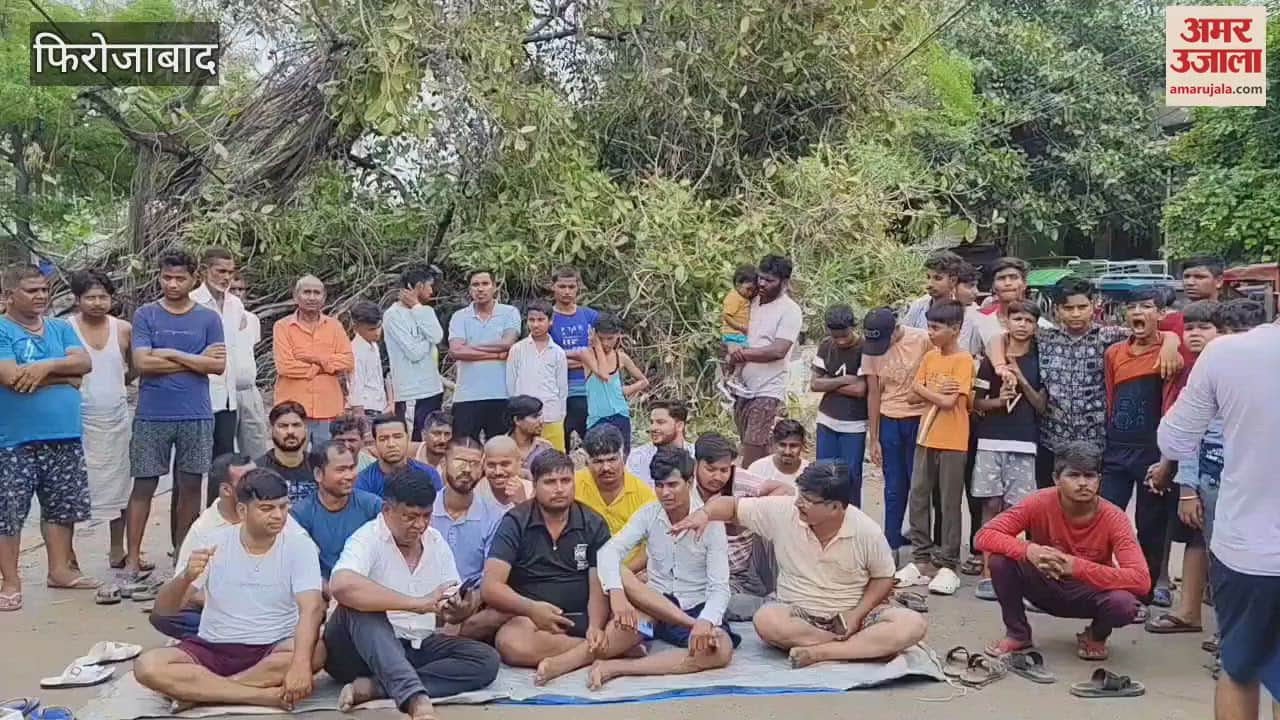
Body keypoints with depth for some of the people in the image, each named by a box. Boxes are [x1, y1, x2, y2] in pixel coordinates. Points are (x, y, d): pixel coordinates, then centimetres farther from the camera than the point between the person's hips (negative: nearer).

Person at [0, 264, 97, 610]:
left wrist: (46, 365, -19)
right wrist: (65, 376, -9)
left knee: (63, 507, 14)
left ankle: (60, 568, 26)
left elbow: (84, 363, -2)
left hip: (65, 436, 6)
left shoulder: (61, 329, 11)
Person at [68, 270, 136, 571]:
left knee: (118, 484, 11)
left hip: (116, 419, 4)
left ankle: (117, 551, 24)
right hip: (79, 419, -4)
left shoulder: (124, 329, 2)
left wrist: (119, 382, 4)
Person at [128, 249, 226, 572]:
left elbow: (218, 364, -3)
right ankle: (133, 560, 7)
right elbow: (142, 362, -8)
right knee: (144, 485, 1)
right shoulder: (145, 315, 3)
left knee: (190, 486, 7)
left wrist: (172, 354, -9)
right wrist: (197, 360, -7)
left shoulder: (208, 318, 6)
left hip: (196, 416, 1)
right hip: (152, 416, -1)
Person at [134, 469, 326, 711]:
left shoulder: (299, 546, -8)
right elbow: (163, 610, -6)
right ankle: (267, 694, -24)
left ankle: (198, 690, -20)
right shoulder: (215, 544, -5)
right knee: (147, 666, -24)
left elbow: (312, 609, -22)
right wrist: (185, 577, -29)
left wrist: (300, 664, -40)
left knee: (315, 652, -33)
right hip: (212, 649, 1)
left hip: (272, 651, -1)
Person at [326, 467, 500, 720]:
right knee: (360, 606, -35)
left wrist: (459, 611, -16)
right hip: (364, 647, -5)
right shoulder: (368, 538, -14)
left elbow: (452, 607, 10)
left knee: (487, 659, -16)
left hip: (418, 647, 6)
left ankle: (374, 687, -25)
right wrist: (417, 603, -37)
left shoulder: (436, 541, 7)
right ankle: (415, 697, -48)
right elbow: (341, 585, -36)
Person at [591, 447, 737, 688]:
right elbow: (609, 551, -15)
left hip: (697, 609, -1)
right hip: (653, 609, 2)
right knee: (620, 576, -27)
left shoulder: (710, 523, -9)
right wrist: (616, 592, -35)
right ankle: (692, 625, -25)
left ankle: (618, 667, -35)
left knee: (722, 650, -34)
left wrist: (706, 621, -36)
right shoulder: (648, 514, -2)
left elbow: (719, 587, -15)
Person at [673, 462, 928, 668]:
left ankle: (818, 652, -27)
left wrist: (857, 614, -15)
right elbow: (732, 505, -6)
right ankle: (867, 647, -22)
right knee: (765, 620, -34)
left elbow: (883, 578, -1)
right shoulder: (782, 512, -12)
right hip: (799, 614, 1)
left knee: (913, 625, -28)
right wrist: (704, 513, -27)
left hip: (853, 614, -1)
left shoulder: (866, 531, -14)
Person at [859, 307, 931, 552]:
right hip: (889, 421, 2)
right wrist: (873, 438, 2)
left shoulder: (923, 340, -12)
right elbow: (873, 394, 1)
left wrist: (921, 394, -15)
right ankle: (891, 541, 16)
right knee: (894, 486, 7)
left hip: (919, 418, -2)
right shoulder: (870, 350, -3)